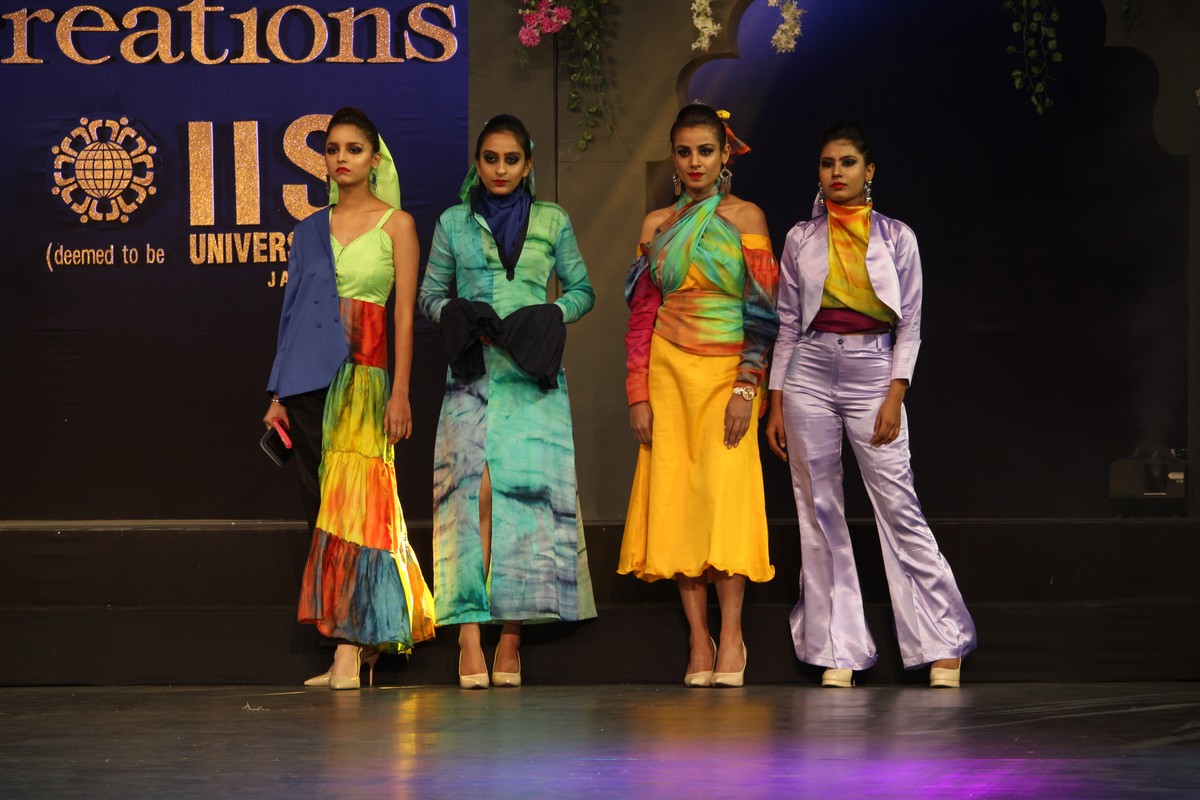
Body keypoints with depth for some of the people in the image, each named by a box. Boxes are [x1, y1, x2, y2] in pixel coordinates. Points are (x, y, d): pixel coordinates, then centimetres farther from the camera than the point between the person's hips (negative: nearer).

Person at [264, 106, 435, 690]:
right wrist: (279, 394, 11)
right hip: (308, 375, 5)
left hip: (362, 372, -5)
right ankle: (350, 650, 7)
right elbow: (295, 311, 16)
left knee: (352, 503, -13)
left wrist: (400, 391, -9)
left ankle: (350, 651, -16)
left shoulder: (395, 224, 4)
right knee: (321, 505, 3)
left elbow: (404, 312, -1)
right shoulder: (310, 230, 16)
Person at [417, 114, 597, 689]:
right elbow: (430, 294, 15)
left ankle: (511, 636, -5)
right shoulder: (454, 223, 12)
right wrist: (462, 315, -5)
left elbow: (582, 290, 15)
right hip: (472, 374, 0)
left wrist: (549, 317, -4)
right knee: (471, 489, -13)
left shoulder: (553, 222, 11)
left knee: (527, 489, -9)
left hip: (533, 376, 0)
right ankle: (470, 635, -16)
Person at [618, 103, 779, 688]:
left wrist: (747, 387, -12)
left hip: (729, 370, -3)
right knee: (676, 496, -2)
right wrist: (637, 393, 3)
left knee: (725, 492, -13)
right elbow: (641, 314, 11)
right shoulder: (657, 225, 10)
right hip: (669, 370, 3)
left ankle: (730, 634, -6)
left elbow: (763, 307, -4)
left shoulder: (744, 217, 1)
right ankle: (699, 640, 1)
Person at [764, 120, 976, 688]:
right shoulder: (801, 240, 10)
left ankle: (943, 642, 0)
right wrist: (776, 402, 7)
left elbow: (910, 323, 4)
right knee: (819, 513, 1)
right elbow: (788, 324, 12)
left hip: (873, 372, -2)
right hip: (810, 373, 2)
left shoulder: (895, 237, 5)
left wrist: (895, 396, -7)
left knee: (899, 507, -7)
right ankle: (838, 649, 6)